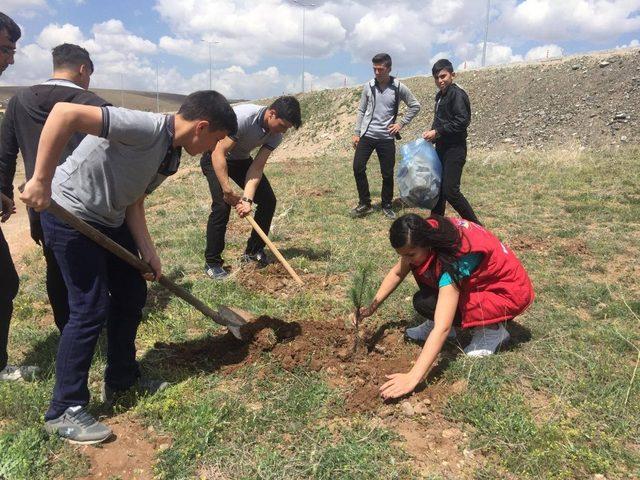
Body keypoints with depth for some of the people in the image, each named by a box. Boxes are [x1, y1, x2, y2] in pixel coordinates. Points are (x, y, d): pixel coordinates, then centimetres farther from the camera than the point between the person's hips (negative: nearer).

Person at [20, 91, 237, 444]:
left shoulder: (172, 156, 3)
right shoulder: (145, 128, -27)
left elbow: (133, 201, 7)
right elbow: (64, 113, -34)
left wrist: (148, 251, -2)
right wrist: (41, 181, -32)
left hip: (110, 220, 10)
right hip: (70, 213, -10)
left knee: (132, 295, 12)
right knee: (91, 308, -8)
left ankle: (121, 381, 29)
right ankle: (64, 411, 7)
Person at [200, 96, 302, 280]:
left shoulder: (276, 134, -16)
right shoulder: (243, 116, -35)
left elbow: (257, 167, -20)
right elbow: (219, 153, -36)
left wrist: (247, 198, -33)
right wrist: (228, 190, -42)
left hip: (241, 159, 6)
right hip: (215, 157, -6)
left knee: (268, 200, -3)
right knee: (222, 205, -22)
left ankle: (253, 251, 14)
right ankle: (212, 263, -7)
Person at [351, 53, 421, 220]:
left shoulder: (399, 87, -4)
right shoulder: (368, 86, 1)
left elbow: (415, 106, 6)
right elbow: (361, 111, 8)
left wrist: (401, 123, -1)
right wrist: (356, 133, 4)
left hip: (386, 138, -1)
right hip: (367, 135, 2)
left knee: (387, 174, 3)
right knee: (358, 168, -7)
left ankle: (387, 206, 21)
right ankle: (364, 204, 7)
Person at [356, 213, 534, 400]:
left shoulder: (454, 260, -35)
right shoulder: (427, 233, -15)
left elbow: (443, 328, -40)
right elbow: (397, 272, 1)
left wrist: (412, 378, -42)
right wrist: (372, 306, -9)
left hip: (508, 292, -7)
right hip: (477, 279, 8)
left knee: (425, 304, -21)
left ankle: (491, 329, -5)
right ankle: (435, 324, 4)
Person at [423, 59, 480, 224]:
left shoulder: (457, 94, -12)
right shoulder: (440, 96, 15)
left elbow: (462, 121, -21)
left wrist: (437, 132, -19)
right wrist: (432, 134, 8)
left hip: (454, 149, -9)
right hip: (441, 148, 9)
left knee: (450, 190, -12)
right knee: (437, 187, 11)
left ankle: (475, 225, 0)